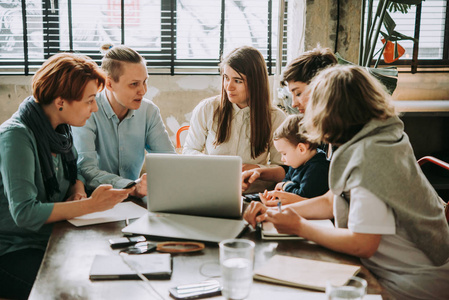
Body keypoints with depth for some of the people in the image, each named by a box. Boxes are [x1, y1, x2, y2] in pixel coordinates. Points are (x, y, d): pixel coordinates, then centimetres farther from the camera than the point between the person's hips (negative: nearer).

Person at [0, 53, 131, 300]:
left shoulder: (60, 130, 5)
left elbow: (75, 173, 21)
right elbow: (24, 213, -27)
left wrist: (78, 190, -4)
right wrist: (89, 205, -28)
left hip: (51, 240, 7)